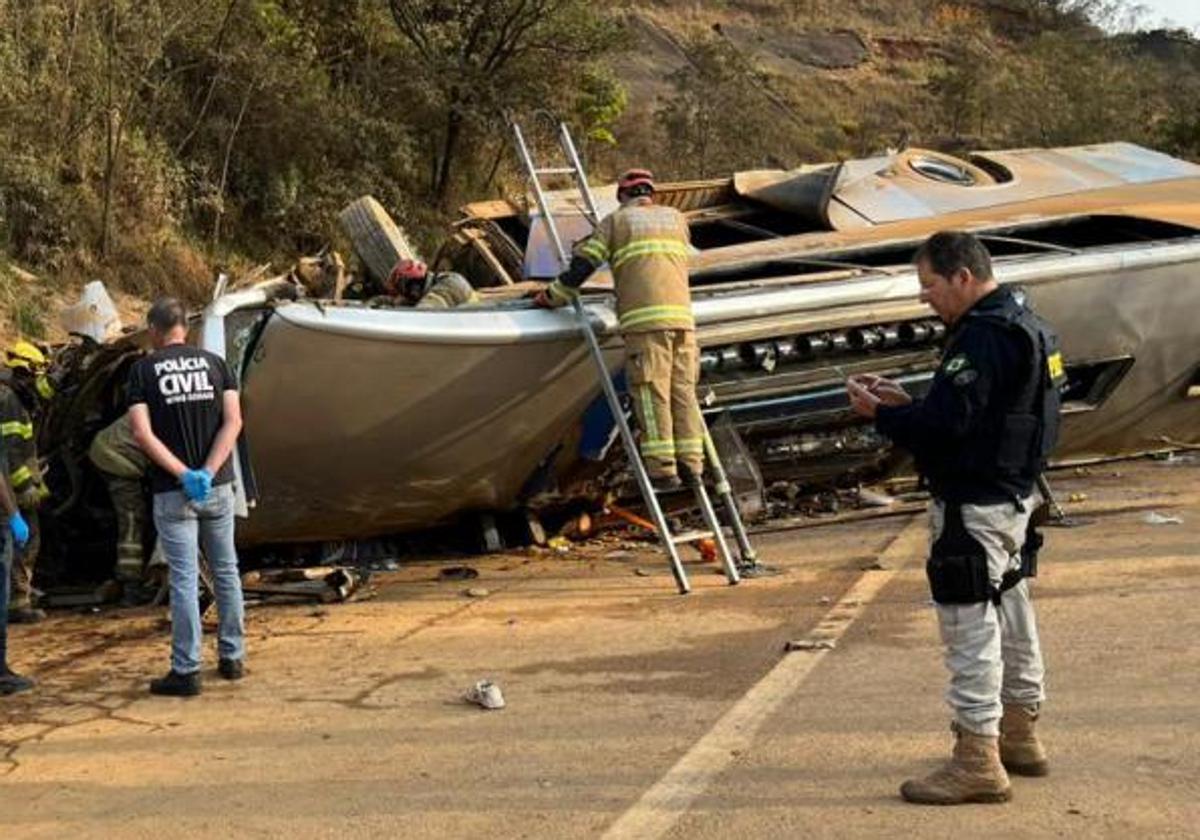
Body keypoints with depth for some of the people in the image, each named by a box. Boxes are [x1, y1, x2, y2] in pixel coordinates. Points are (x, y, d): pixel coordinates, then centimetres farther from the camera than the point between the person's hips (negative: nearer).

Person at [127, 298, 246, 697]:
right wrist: (207, 472, -12)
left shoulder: (143, 370, -2)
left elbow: (141, 432, -12)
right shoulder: (214, 363, 4)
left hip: (172, 491, -2)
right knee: (226, 571, 13)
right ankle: (232, 657, 20)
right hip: (217, 486, 3)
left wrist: (183, 474, -13)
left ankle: (186, 670, 2)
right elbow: (233, 421, -7)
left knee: (184, 579, -1)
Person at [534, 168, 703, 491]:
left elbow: (584, 264, 8)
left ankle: (662, 469, -10)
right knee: (683, 389, 7)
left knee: (651, 393, -5)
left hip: (643, 318, -4)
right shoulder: (676, 218, 24)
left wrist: (552, 296, 19)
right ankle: (691, 463, 4)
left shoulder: (617, 220, 13)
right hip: (681, 314, 4)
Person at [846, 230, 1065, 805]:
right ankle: (1019, 737, 33)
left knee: (969, 627, -5)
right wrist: (903, 403, 10)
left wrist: (879, 414, -11)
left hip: (973, 507, -11)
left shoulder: (982, 338, -20)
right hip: (1012, 497, 11)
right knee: (1010, 615, 19)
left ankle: (977, 761, 1)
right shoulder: (1021, 326, 14)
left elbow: (944, 423, -25)